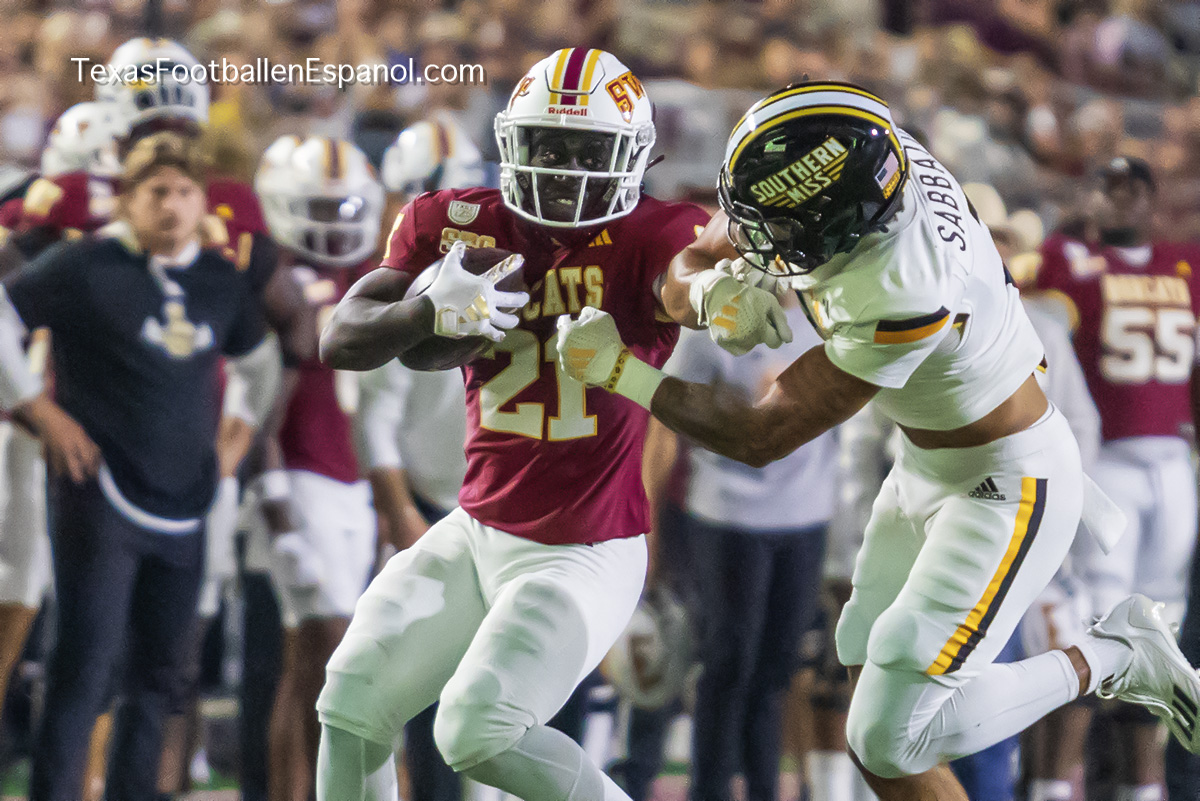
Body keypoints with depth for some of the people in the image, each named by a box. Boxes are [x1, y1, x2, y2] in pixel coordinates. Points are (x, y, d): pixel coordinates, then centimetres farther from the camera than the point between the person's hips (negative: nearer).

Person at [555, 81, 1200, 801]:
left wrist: (619, 370, -21)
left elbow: (763, 437, -26)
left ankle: (1108, 661, 3)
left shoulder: (901, 299, -37)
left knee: (890, 738, -11)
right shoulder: (861, 153, -16)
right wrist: (714, 294, -28)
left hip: (1007, 487, -9)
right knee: (876, 708, 10)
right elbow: (690, 267, -5)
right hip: (926, 468, 9)